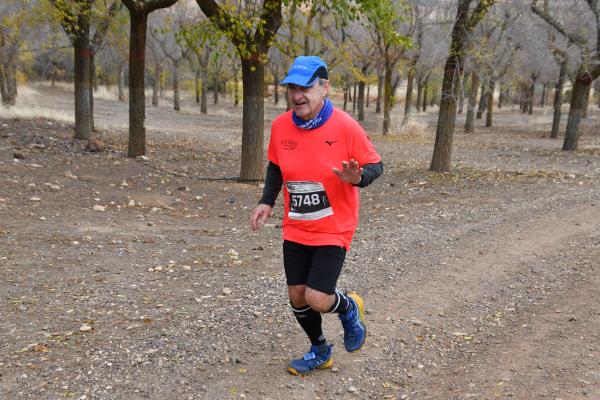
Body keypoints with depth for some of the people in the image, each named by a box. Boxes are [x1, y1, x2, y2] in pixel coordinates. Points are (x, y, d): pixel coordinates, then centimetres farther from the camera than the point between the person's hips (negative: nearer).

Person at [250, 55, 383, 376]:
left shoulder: (345, 126, -17)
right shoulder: (280, 126, -4)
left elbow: (375, 165, -7)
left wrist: (357, 178, -29)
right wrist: (267, 201, 0)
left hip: (333, 230, -5)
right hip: (295, 229, 5)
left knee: (317, 299, -11)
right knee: (297, 296, 11)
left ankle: (349, 308, 26)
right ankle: (320, 351, 38)